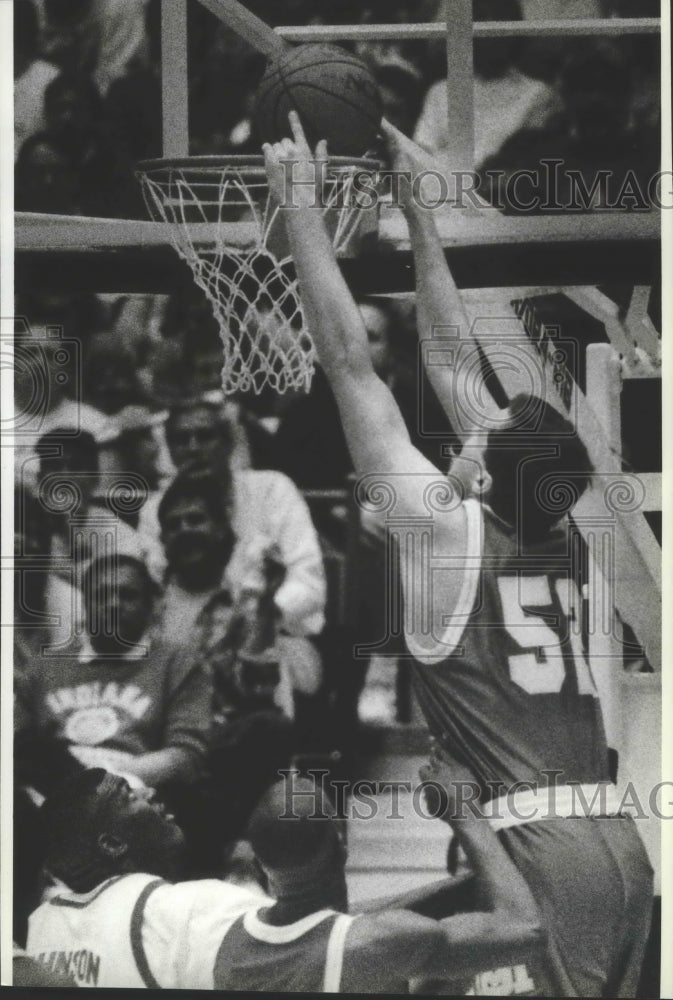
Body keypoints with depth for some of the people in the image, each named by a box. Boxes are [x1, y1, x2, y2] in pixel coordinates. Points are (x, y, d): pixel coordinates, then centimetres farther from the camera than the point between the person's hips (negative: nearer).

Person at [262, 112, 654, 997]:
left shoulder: (449, 531, -6)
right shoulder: (551, 536, 10)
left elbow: (351, 364, -4)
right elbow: (455, 365, 18)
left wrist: (302, 209, 2)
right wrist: (416, 209, 23)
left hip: (536, 855, -7)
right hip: (618, 848, 7)